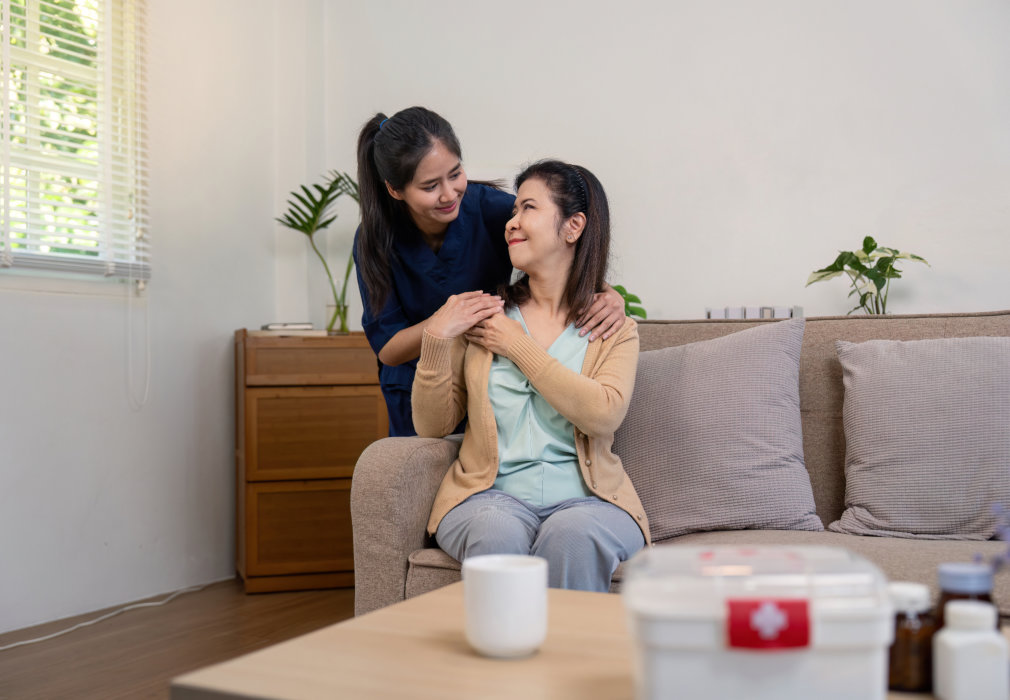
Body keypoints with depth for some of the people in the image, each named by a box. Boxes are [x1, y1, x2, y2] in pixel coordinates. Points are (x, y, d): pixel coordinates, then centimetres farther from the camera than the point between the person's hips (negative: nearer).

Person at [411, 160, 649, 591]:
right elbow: (431, 426, 11)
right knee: (497, 534, -33)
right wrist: (435, 340, -4)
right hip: (493, 494, 1)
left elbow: (604, 414, -12)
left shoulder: (613, 326, 9)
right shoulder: (483, 316, 13)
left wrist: (518, 346, -6)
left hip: (586, 497, -1)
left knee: (574, 536, -34)